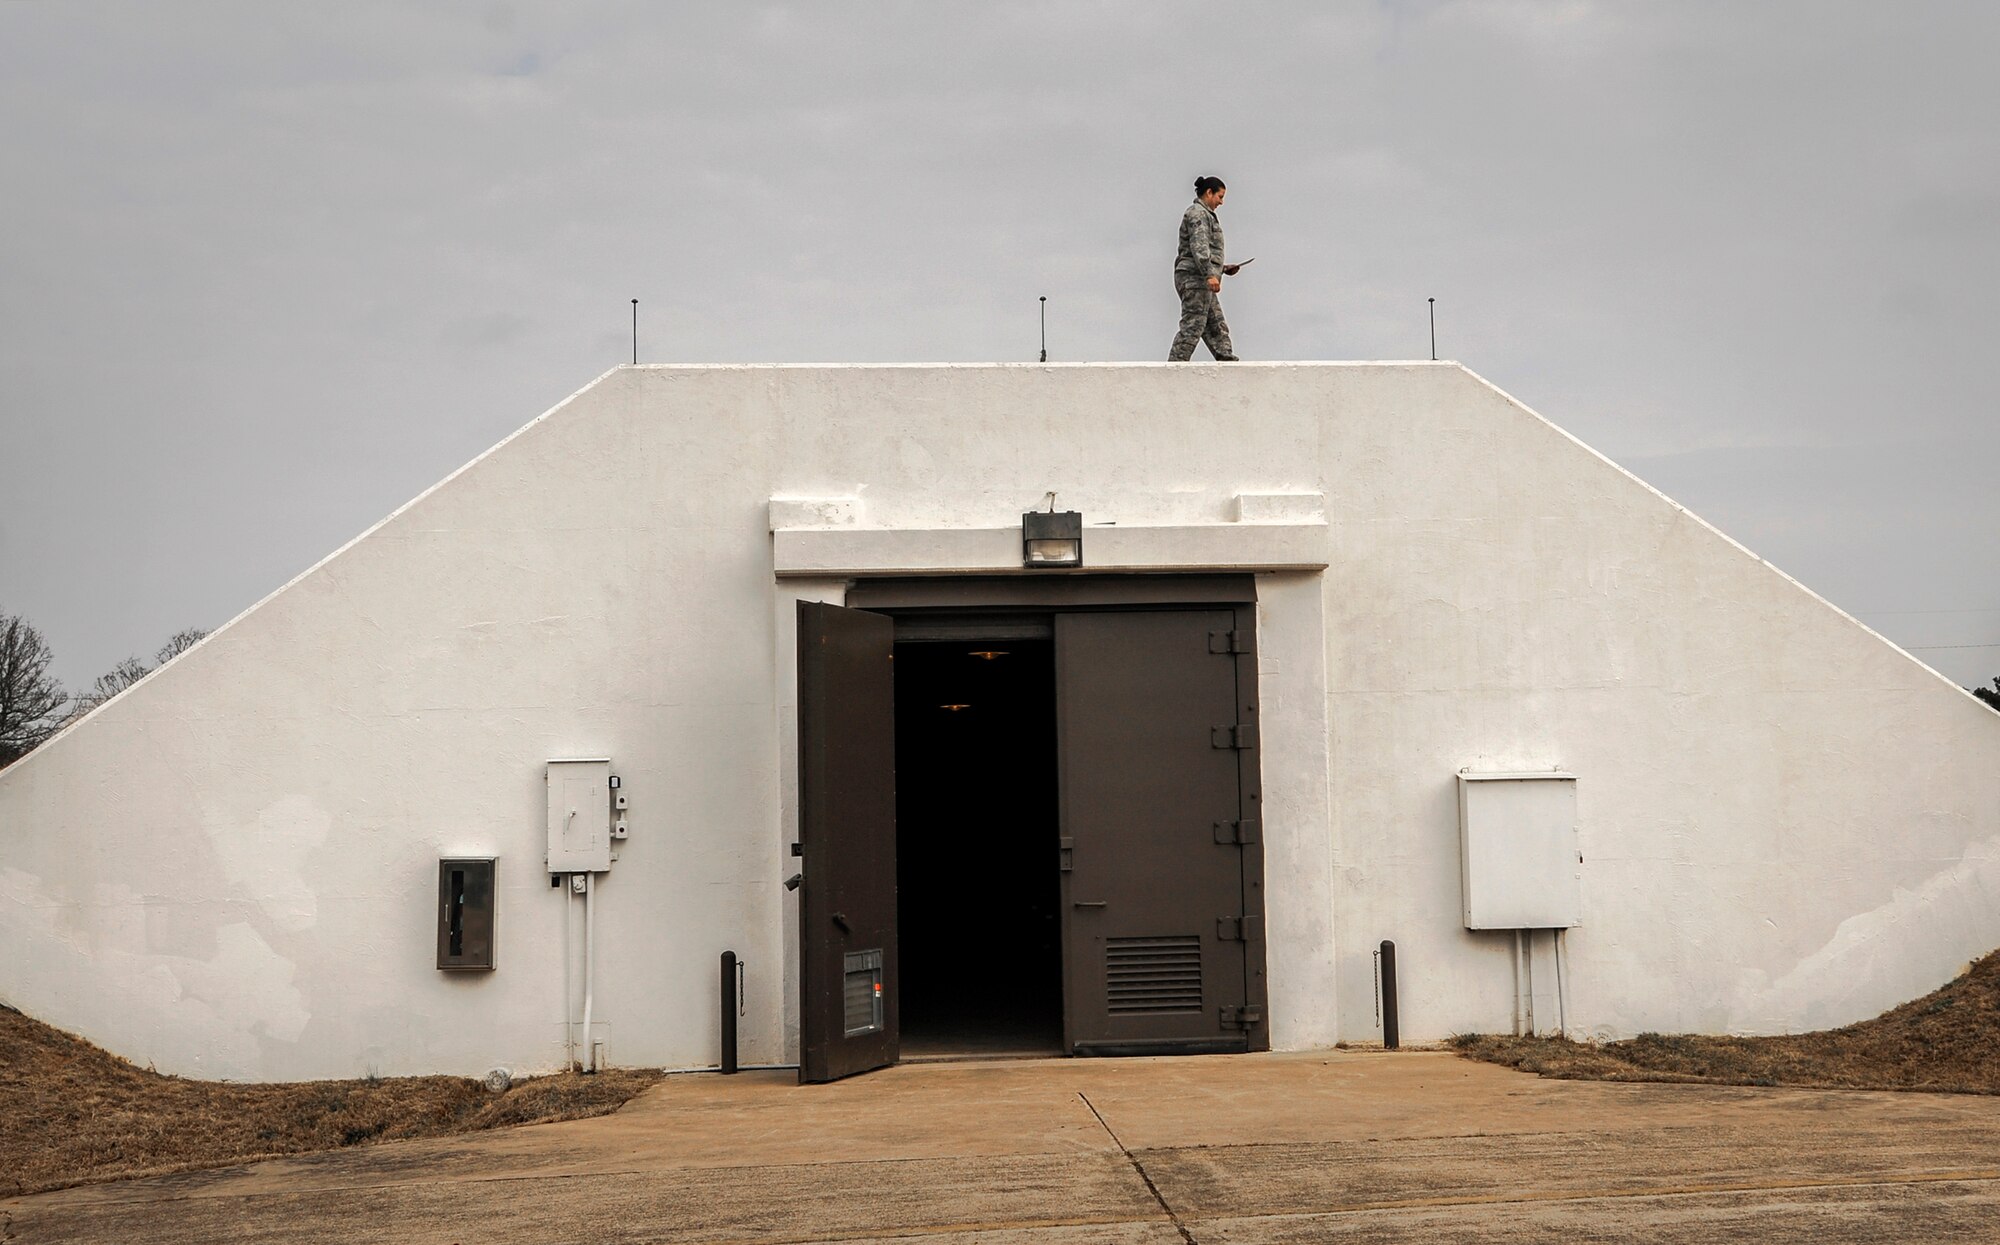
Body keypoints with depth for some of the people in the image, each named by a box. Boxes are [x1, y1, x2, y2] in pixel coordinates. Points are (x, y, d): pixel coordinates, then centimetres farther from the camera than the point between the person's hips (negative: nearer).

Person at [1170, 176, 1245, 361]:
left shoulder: (1204, 214, 26)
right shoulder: (1197, 213, -8)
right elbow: (1199, 246, -21)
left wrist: (1222, 268, 23)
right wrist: (1210, 274, -29)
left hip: (1202, 282, 11)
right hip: (1194, 277, -11)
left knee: (1217, 328, 8)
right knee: (1192, 328, -13)